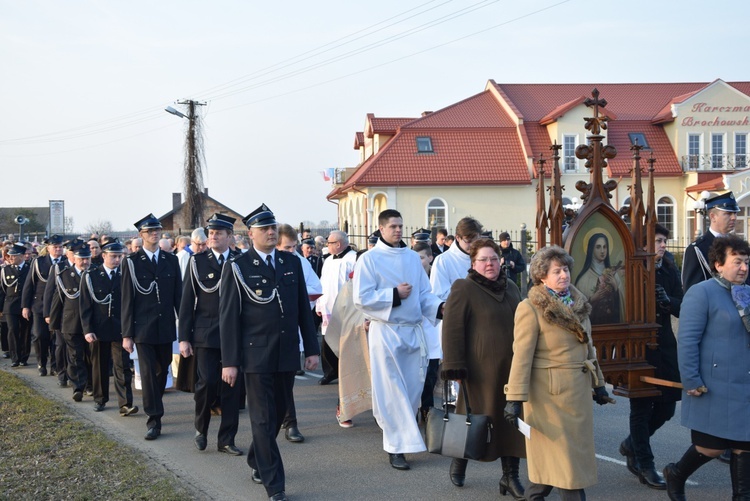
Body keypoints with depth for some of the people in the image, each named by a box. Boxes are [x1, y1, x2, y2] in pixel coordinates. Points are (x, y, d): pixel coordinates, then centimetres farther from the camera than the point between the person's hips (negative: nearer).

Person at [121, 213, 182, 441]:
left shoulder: (171, 260, 7)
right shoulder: (131, 262, -2)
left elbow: (178, 296, 8)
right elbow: (127, 300, -3)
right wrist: (127, 334, -6)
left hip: (166, 328, 3)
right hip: (143, 328, -3)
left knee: (162, 372, 13)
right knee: (148, 373, -6)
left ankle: (154, 409, 33)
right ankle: (154, 420, -1)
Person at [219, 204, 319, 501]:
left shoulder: (292, 263, 9)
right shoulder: (237, 268, -4)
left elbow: (303, 309, 11)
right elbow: (228, 317, -5)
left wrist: (312, 349, 8)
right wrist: (229, 362, -9)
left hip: (287, 354, 4)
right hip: (256, 355, -4)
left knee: (277, 414, 13)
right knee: (264, 420, -1)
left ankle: (256, 462, 36)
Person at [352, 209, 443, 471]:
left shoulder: (412, 257, 11)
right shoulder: (369, 259, -4)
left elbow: (424, 293, 10)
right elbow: (361, 298, -10)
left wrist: (439, 307, -8)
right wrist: (394, 294, -13)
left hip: (413, 331, 5)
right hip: (385, 332, -5)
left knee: (413, 388, 7)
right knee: (391, 391, -4)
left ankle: (402, 435, 25)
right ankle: (396, 446, 2)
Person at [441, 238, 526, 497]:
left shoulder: (511, 288, 13)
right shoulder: (464, 289, -7)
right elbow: (452, 329, -12)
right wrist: (455, 366, -17)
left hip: (511, 368, 6)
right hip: (481, 368, -5)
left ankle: (510, 475, 13)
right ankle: (459, 461, 31)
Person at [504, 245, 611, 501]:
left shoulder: (577, 303, 10)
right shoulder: (530, 308, -13)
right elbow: (521, 355, -18)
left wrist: (598, 383, 19)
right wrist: (515, 398, -21)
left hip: (578, 390, 8)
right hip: (550, 393, -8)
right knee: (562, 452, 0)